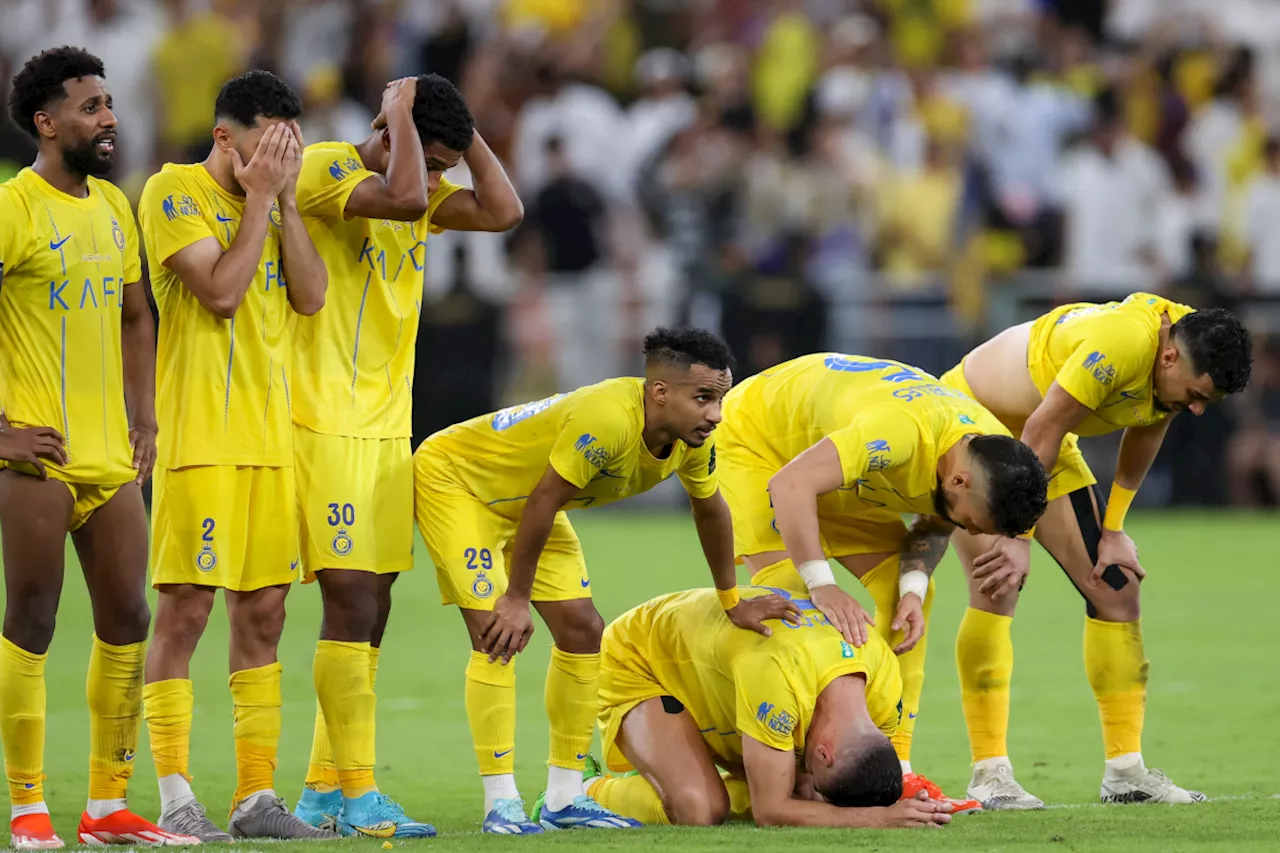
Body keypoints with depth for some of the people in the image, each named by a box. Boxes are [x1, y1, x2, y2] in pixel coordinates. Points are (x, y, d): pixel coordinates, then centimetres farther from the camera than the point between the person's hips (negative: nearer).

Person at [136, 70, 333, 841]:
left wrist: (286, 199, -1)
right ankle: (176, 799, -5)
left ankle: (258, 795, 11)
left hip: (271, 439, 7)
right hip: (201, 438, -7)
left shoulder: (271, 204, 15)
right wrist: (261, 198, -10)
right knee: (186, 610, -7)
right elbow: (220, 290, -16)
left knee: (263, 612, 7)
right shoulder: (175, 192, -5)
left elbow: (311, 296, 4)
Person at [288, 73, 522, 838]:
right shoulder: (324, 169, -10)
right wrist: (401, 114, -14)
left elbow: (503, 211, 2)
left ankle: (324, 791, 13)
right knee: (352, 600, -12)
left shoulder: (426, 195, 14)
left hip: (388, 430, 8)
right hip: (324, 424, -8)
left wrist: (463, 131, 2)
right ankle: (358, 795, -11)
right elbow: (404, 198, -27)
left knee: (369, 612, 7)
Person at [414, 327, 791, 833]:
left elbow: (709, 508, 7)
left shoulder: (693, 439, -13)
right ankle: (501, 804, -15)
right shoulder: (606, 421, -39)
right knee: (497, 637, -19)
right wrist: (517, 598, -23)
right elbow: (543, 502, -32)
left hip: (518, 501, 9)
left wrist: (732, 602, 15)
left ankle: (563, 800, 9)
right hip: (451, 476, -9)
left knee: (582, 631, 2)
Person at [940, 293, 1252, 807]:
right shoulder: (1122, 344, -36)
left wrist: (1113, 528, 4)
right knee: (997, 589, -21)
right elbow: (1040, 433, -31)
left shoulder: (1184, 364, -11)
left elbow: (1144, 435, 6)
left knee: (1116, 584, 1)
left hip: (1047, 445, 9)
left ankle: (1125, 769, 6)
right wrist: (1018, 538, -26)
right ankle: (989, 774, -18)